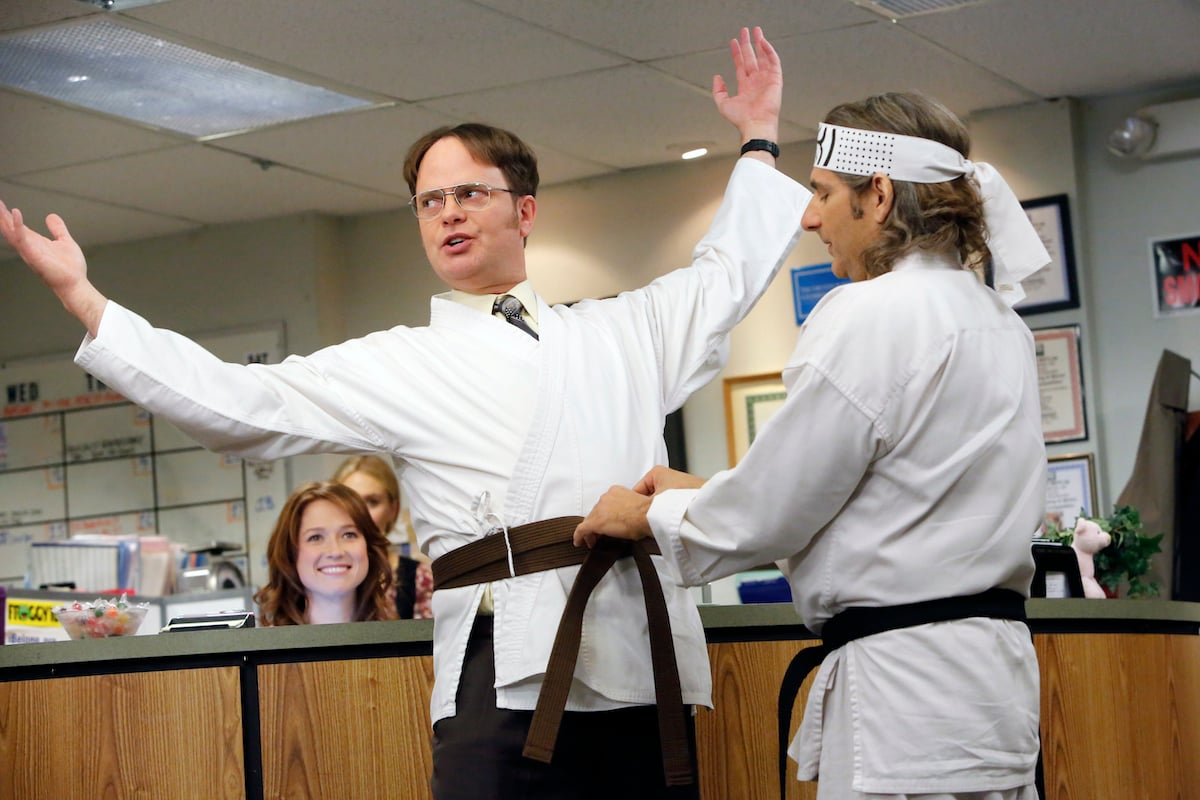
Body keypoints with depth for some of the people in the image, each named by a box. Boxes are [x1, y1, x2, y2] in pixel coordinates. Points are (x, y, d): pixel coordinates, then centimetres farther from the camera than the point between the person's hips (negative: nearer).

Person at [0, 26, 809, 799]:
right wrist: (81, 295, 3)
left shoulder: (622, 331, 22)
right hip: (513, 681, -3)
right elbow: (238, 404, 5)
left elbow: (726, 275, 35)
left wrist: (761, 135, 38)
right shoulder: (399, 366, 12)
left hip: (643, 674, 3)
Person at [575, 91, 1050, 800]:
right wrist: (700, 490, 22)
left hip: (905, 681, -9)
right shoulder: (995, 317, 15)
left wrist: (648, 516, 8)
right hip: (989, 657, 9)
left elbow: (768, 516, -10)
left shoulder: (872, 316, -14)